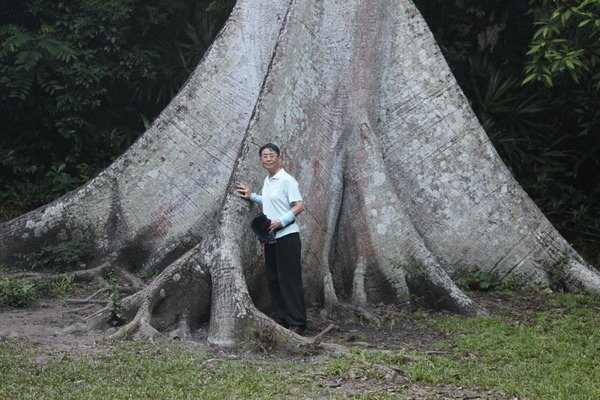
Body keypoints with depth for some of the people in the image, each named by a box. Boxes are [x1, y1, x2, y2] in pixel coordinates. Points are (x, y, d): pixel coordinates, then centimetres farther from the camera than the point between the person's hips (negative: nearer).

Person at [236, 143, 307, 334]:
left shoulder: (287, 180, -12)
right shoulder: (267, 181, 14)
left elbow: (299, 206, -16)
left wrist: (279, 221, -22)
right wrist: (251, 196, 23)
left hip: (287, 235, -9)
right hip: (271, 237, 9)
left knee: (289, 279, -8)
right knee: (273, 280, 11)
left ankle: (297, 323, -4)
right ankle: (282, 320, 19)